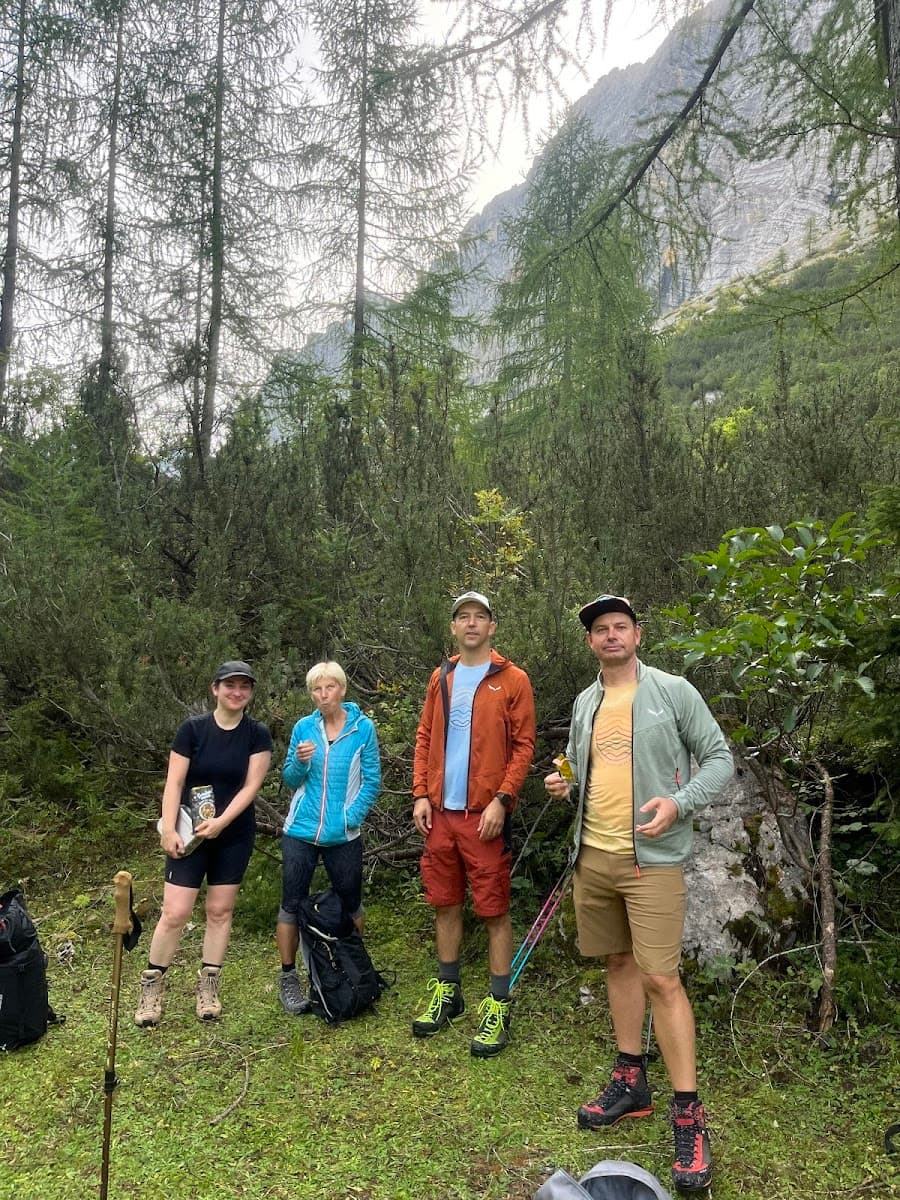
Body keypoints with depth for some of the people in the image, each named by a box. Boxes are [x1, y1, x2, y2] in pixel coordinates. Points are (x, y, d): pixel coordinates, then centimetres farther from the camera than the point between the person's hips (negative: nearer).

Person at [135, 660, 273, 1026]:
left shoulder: (257, 734, -4)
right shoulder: (193, 729, -6)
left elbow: (251, 785, -9)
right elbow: (174, 782, -8)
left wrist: (220, 822, -18)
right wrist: (168, 830, -16)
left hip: (234, 837, 2)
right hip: (190, 834, -1)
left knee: (220, 910, 9)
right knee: (175, 912, -3)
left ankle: (208, 987, 23)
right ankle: (151, 985, 16)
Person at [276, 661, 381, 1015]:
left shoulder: (363, 728, -7)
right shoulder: (304, 727, -2)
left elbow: (372, 781, -5)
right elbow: (290, 780, 3)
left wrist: (352, 817, -15)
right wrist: (299, 762, -18)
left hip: (343, 836, -1)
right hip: (300, 831, 1)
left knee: (350, 904, 13)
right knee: (292, 904, 6)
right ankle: (288, 978, 22)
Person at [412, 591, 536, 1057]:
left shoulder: (512, 680, -3)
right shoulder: (441, 678, 11)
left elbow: (523, 745, -6)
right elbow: (425, 738, 12)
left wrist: (502, 799, -14)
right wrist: (421, 795, 4)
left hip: (484, 814, -5)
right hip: (440, 812, 5)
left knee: (494, 910, 2)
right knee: (445, 904, 15)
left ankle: (498, 1005, 15)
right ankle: (448, 991, 31)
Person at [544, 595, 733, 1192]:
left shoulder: (673, 690, -5)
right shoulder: (585, 703, 11)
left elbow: (720, 758, -4)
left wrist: (679, 803, -19)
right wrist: (564, 782, 1)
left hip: (652, 858, -5)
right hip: (592, 856, 6)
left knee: (661, 978, -7)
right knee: (619, 963, 15)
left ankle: (689, 1113, 7)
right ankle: (631, 1082, 30)